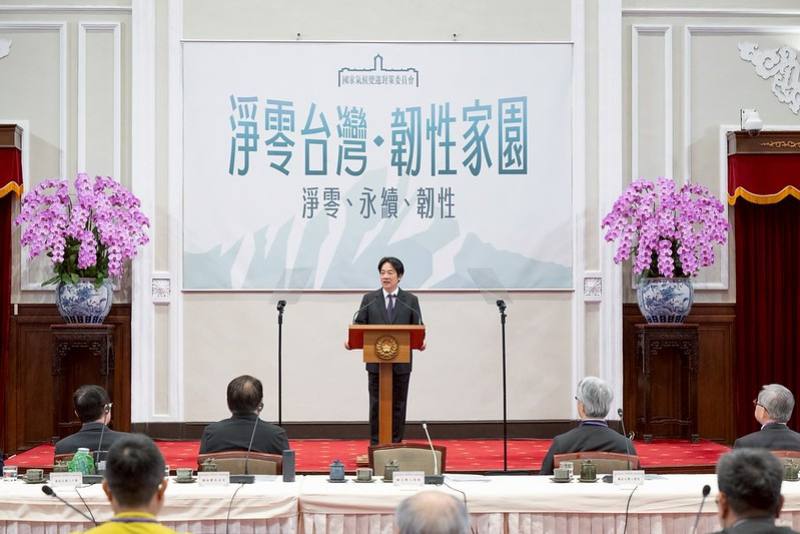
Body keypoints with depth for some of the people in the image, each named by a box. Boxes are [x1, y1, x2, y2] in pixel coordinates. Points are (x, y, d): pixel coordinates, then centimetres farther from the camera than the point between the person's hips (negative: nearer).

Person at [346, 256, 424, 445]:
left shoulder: (411, 300, 6)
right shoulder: (369, 299, 7)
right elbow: (359, 325, 2)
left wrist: (420, 342, -19)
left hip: (401, 362, 0)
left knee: (398, 405, 5)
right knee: (376, 405, 3)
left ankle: (396, 445, 11)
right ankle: (375, 446, 8)